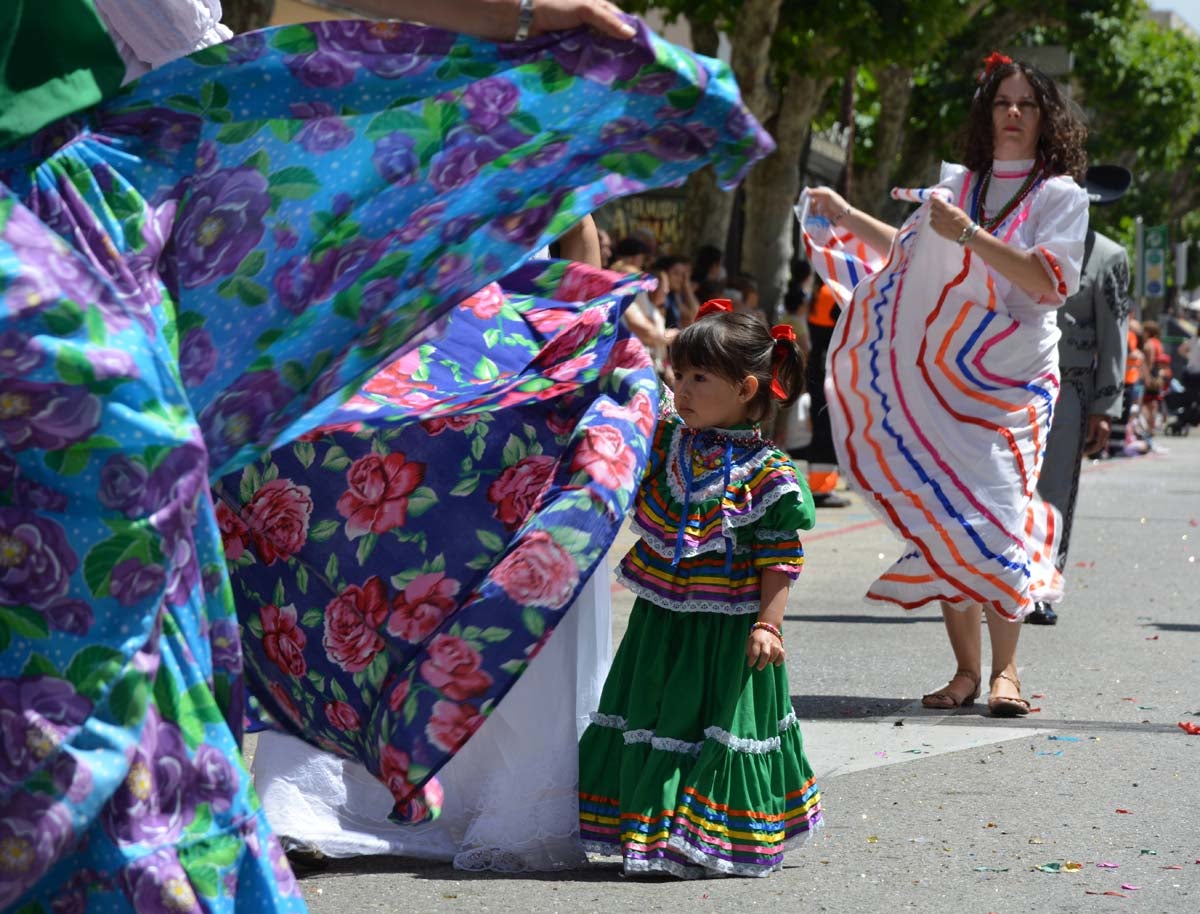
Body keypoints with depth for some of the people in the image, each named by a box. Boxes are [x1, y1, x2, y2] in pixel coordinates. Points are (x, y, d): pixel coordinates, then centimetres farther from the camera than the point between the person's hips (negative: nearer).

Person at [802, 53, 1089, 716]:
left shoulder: (1060, 195, 2)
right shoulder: (956, 186, 14)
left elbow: (1048, 282, -13)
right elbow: (910, 252, 32)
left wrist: (970, 234, -19)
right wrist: (847, 216, 33)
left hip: (1009, 382, -4)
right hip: (938, 379, 4)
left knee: (994, 517, -12)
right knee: (943, 517, -3)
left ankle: (1005, 668, -5)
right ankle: (966, 669, 1)